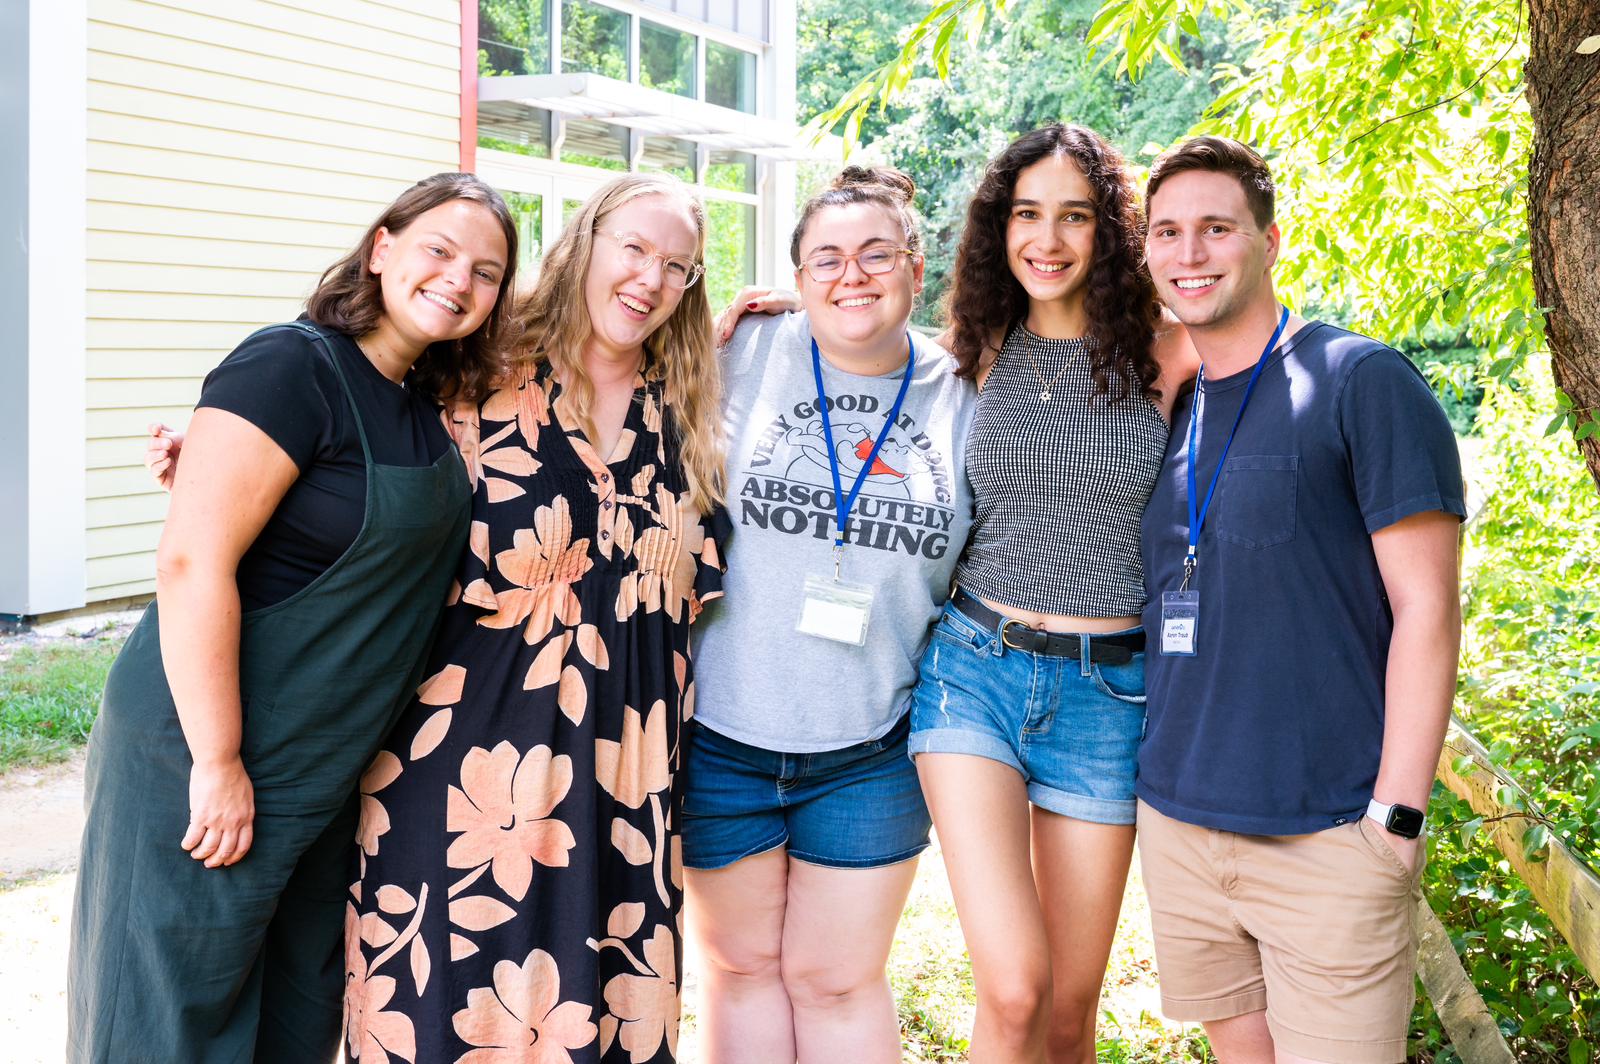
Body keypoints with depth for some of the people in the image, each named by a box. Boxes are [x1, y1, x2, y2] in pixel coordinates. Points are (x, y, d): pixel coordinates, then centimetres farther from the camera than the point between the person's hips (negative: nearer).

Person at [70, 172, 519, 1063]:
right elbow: (192, 562, -23)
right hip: (204, 763, -8)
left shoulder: (432, 403, 5)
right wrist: (219, 763, -21)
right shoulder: (292, 366, -18)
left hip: (328, 778, 8)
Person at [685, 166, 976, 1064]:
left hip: (870, 754, 1)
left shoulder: (962, 398, 0)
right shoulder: (744, 356, -5)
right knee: (742, 966, 15)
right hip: (722, 734, 0)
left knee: (839, 980, 11)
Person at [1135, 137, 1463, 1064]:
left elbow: (1426, 608, -10)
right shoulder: (1170, 411, 11)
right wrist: (1164, 779, 13)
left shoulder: (1361, 382, -7)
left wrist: (1394, 818, -14)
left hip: (1328, 839, -5)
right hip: (1178, 826, 6)